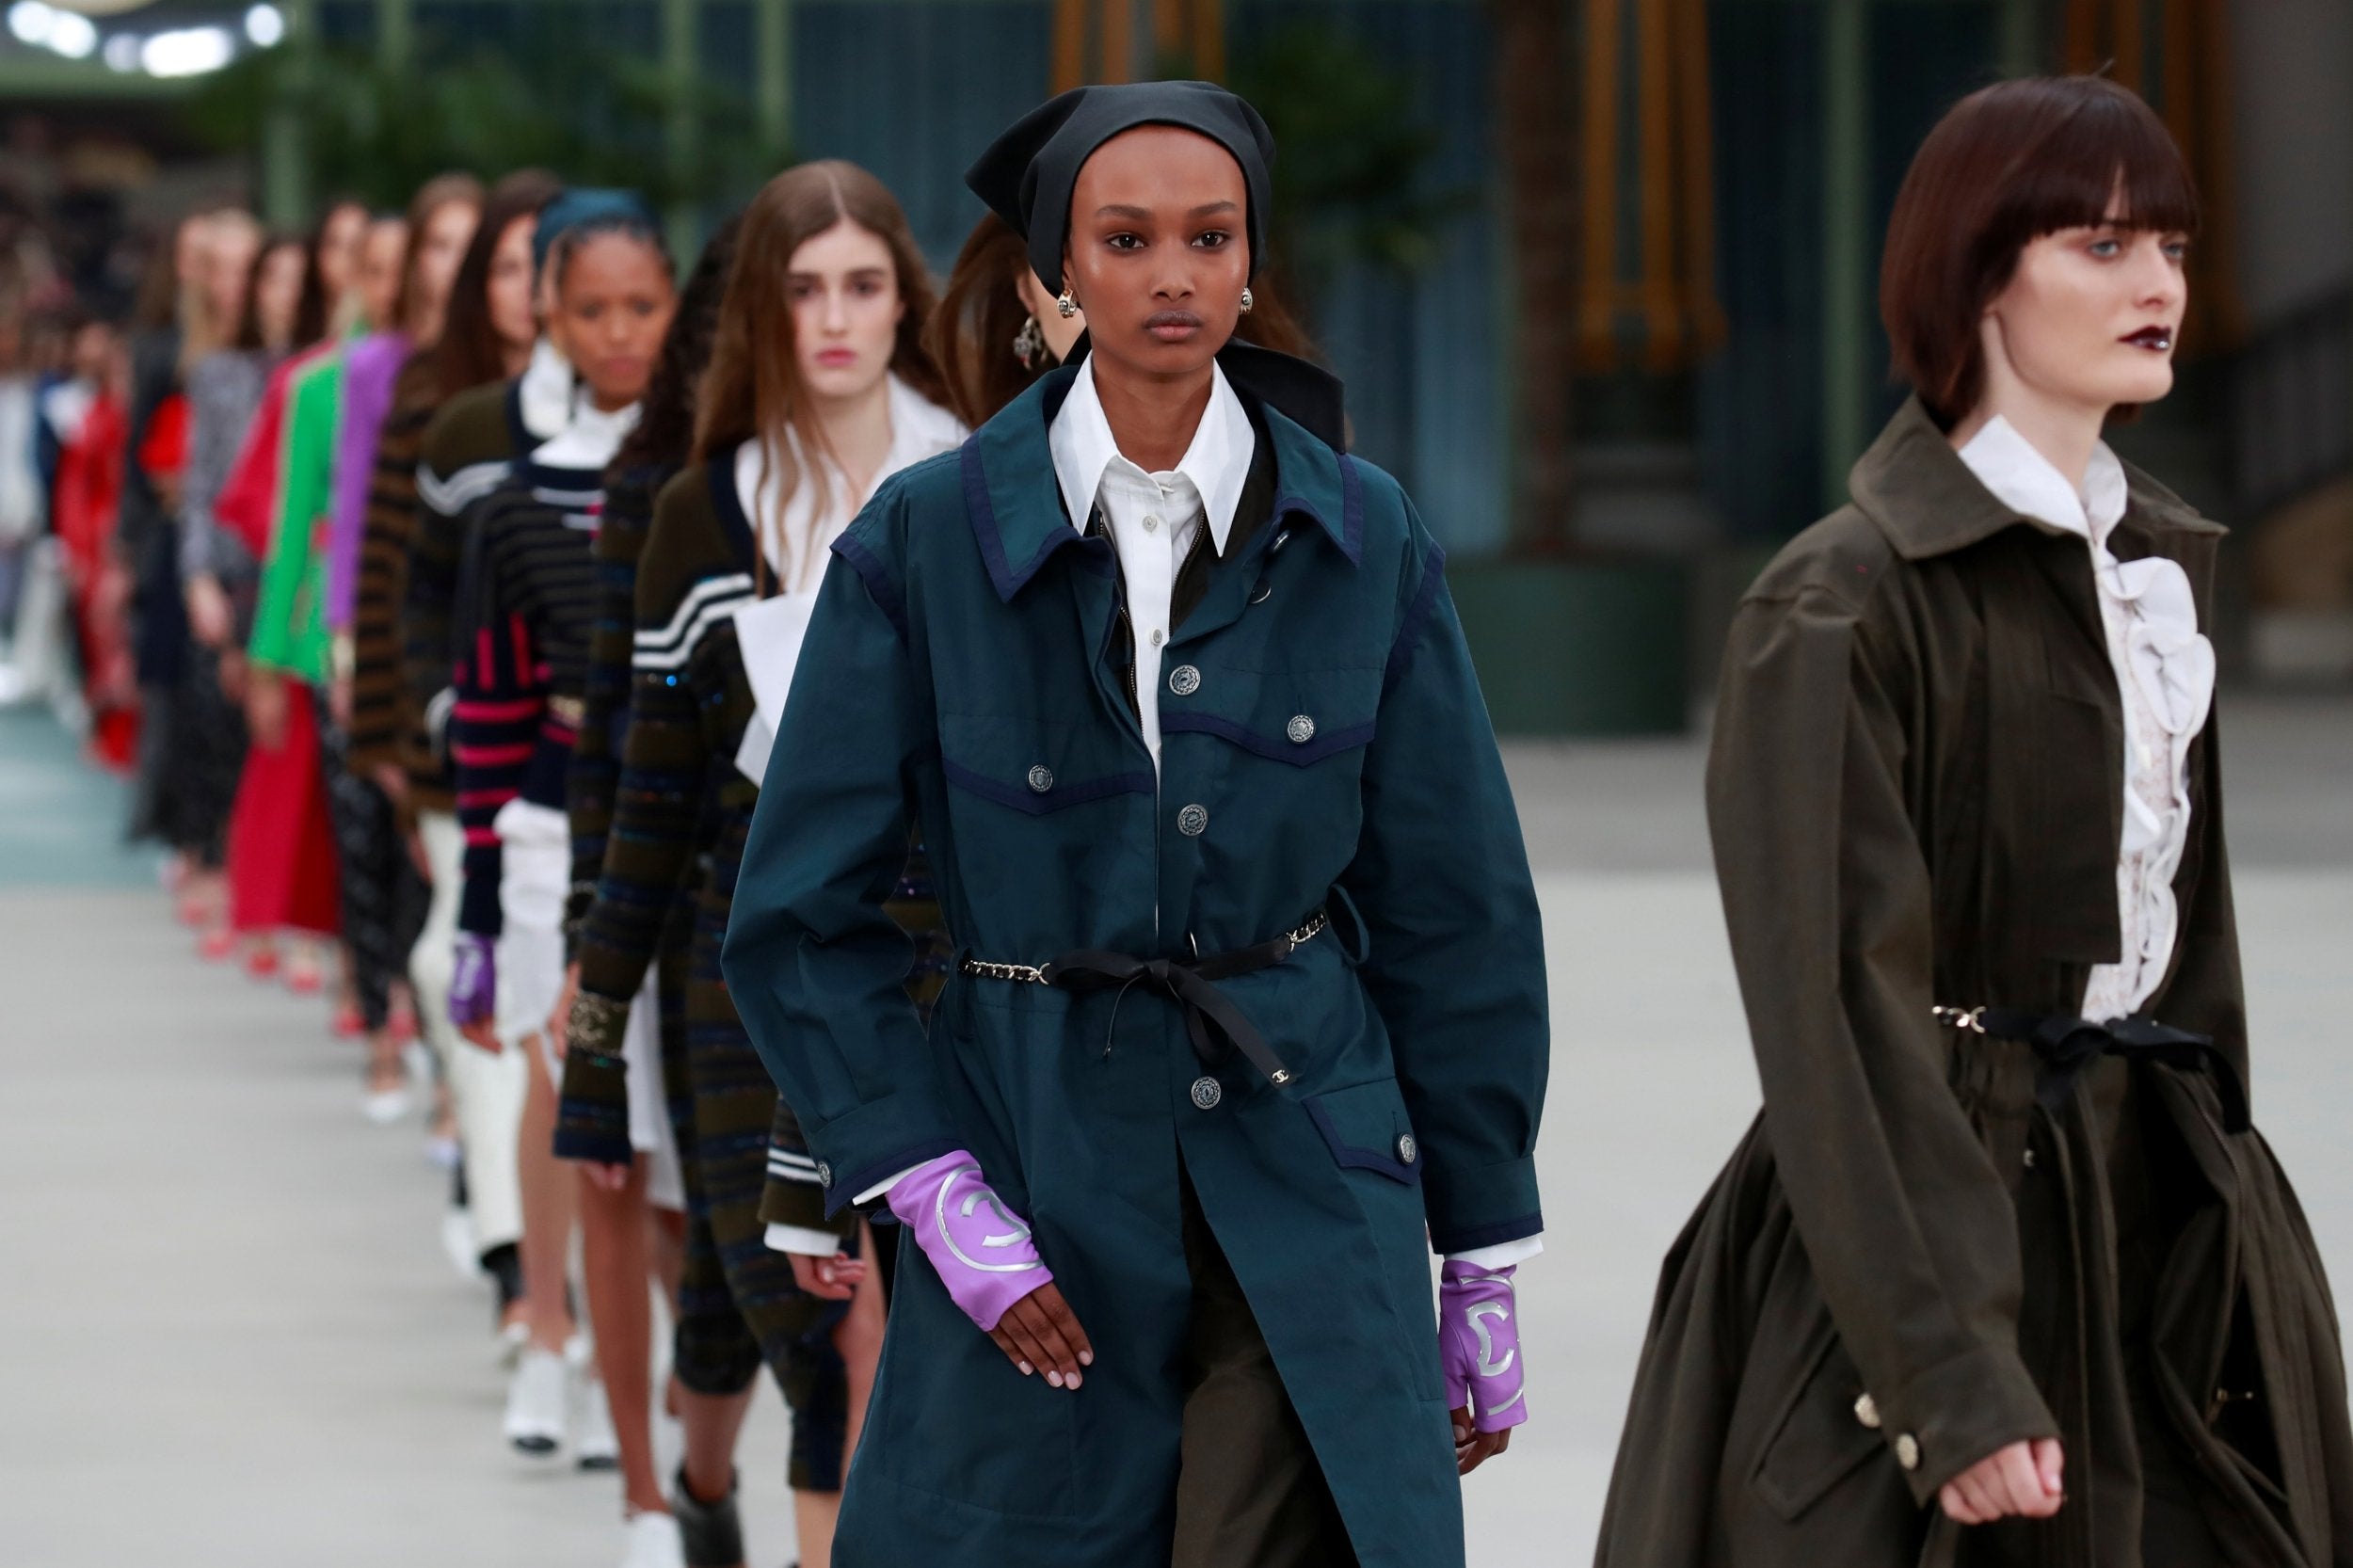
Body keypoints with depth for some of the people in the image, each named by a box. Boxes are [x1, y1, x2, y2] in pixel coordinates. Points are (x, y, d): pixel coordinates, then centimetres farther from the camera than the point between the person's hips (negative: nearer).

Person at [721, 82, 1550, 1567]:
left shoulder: (1362, 536, 2)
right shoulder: (925, 540, -3)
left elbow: (1456, 910, 7)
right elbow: (802, 916, 0)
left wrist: (1484, 1261, 6)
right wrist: (935, 1194, -9)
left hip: (1303, 1162, 0)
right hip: (1034, 1167, 0)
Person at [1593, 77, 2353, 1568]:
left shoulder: (2166, 559, 11)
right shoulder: (1842, 602, -12)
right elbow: (1841, 1012, -16)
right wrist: (1954, 1378, -20)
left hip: (2160, 1215, 7)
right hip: (1935, 1213, -7)